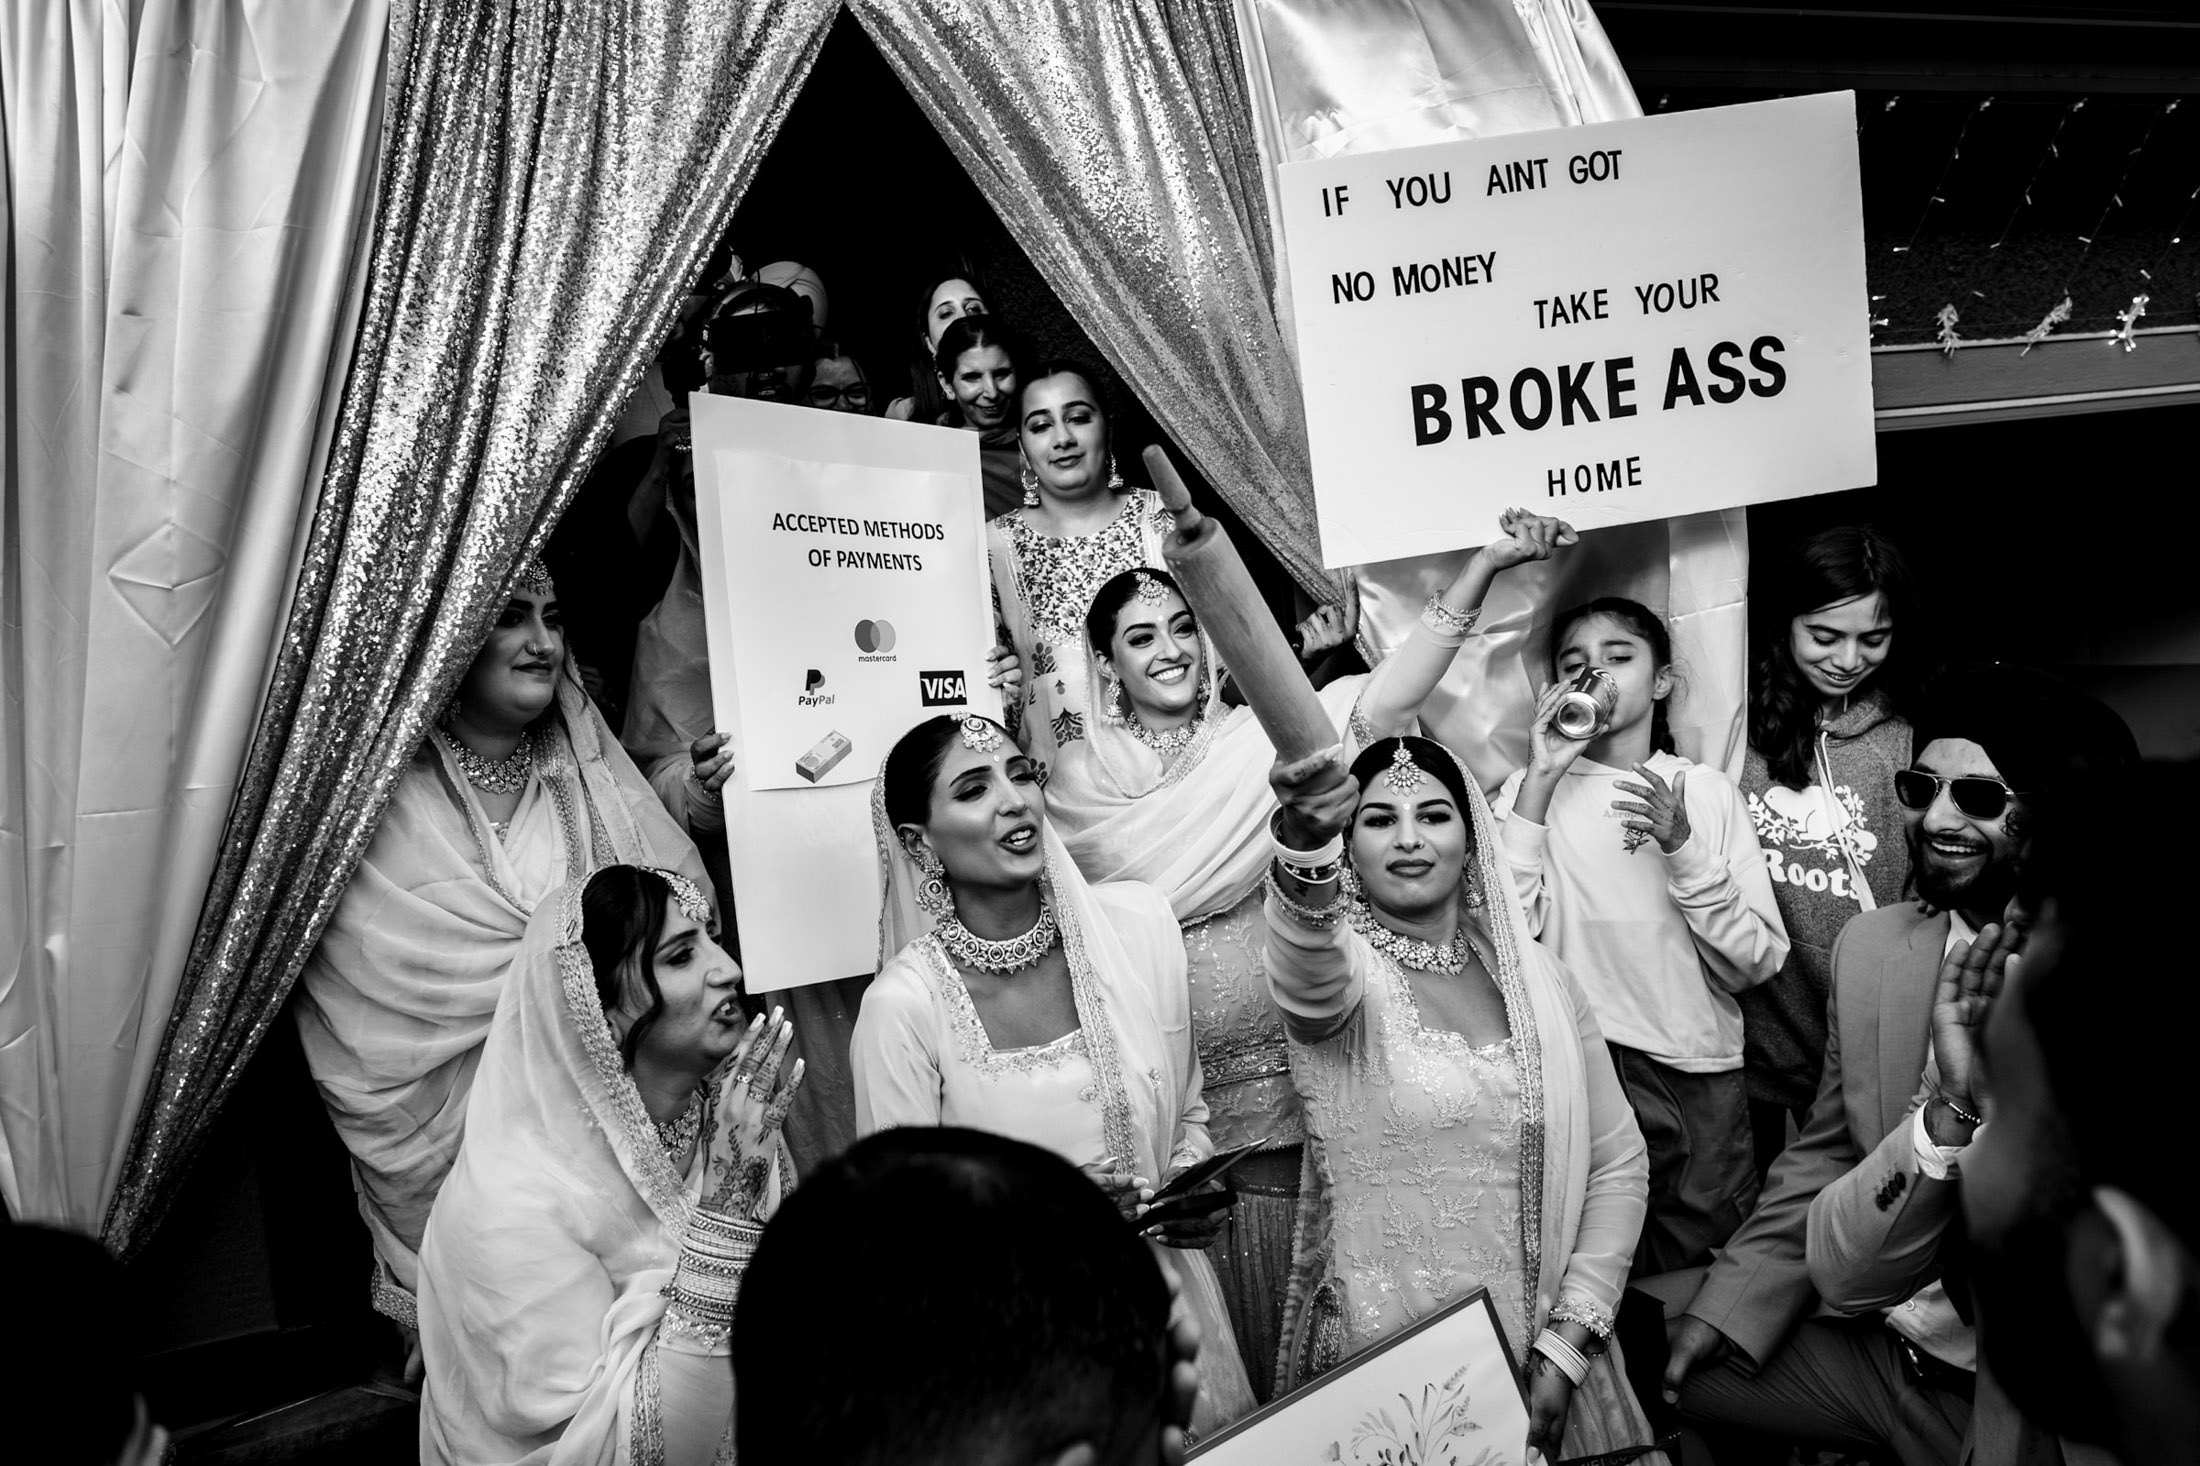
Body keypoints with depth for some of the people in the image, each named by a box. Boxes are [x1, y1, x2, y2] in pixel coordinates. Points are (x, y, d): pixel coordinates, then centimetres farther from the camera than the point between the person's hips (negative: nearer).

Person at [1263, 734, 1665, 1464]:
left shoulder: (1536, 974, 3)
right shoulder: (1338, 962, -7)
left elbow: (1617, 1163, 4)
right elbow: (1308, 980, -32)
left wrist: (1566, 1344, -5)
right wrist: (1303, 850, -51)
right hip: (1383, 1362, -3)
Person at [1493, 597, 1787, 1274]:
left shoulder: (1707, 791, 8)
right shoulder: (1532, 790, 5)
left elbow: (1757, 962, 1)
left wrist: (1682, 845, -12)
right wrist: (1539, 781, -11)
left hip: (1700, 1073, 2)